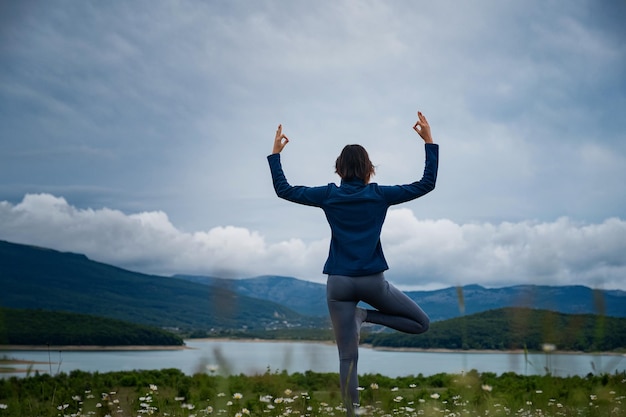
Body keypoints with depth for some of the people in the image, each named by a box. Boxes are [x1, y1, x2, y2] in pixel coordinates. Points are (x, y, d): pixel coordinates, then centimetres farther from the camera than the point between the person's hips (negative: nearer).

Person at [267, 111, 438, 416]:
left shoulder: (329, 194, 1)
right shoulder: (379, 194, -2)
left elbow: (283, 190, 9)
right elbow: (427, 184, 2)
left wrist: (275, 153, 16)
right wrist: (429, 142, 6)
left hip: (339, 283, 2)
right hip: (373, 281, -2)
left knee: (348, 357, 7)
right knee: (421, 323, 16)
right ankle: (366, 316, 0)